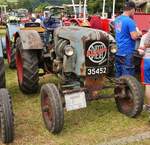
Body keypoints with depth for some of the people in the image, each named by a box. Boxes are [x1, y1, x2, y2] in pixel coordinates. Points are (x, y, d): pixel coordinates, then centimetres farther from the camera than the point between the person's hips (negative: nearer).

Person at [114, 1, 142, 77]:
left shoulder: (117, 19, 10)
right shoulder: (130, 21, -16)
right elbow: (134, 37, -20)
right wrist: (139, 33, 1)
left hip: (118, 52, 8)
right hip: (127, 52, -8)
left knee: (118, 76, 14)